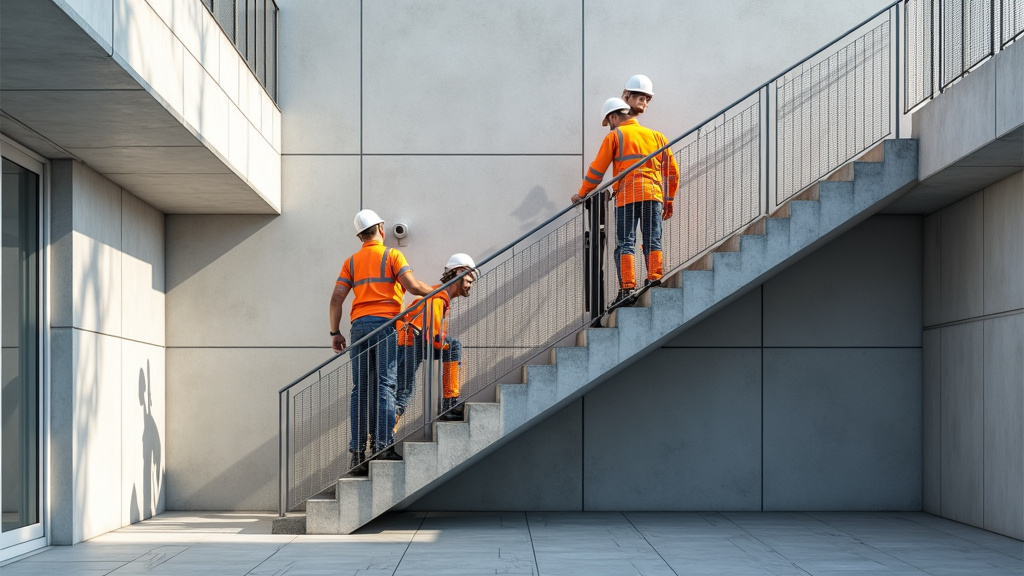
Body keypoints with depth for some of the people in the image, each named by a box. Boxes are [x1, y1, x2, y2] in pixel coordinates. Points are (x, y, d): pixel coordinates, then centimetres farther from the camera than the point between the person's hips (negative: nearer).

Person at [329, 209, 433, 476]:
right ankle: (383, 446, -12)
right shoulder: (392, 255, 4)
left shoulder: (352, 261, 16)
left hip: (359, 325, 4)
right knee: (384, 386, -5)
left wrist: (335, 332, 12)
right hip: (385, 323, -4)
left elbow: (337, 297, 8)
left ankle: (358, 452, 0)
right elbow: (412, 286, -9)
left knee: (360, 389, 3)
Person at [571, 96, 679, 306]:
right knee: (653, 240, 4)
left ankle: (627, 287, -13)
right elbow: (672, 171, 20)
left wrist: (582, 193, 15)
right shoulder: (655, 135, 21)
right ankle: (655, 278, -10)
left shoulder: (615, 136, 7)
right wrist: (668, 200, 25)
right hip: (654, 194, 4)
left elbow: (597, 169, 4)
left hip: (627, 195, -4)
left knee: (625, 243, -4)